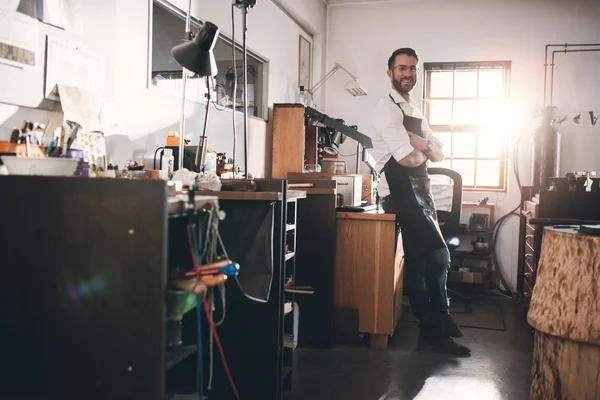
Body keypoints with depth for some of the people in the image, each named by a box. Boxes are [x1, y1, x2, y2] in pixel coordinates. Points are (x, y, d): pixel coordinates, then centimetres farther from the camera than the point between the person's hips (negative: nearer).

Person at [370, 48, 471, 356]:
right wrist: (423, 152, 2)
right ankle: (437, 324, 6)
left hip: (421, 191, 9)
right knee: (438, 256, -9)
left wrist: (422, 145, -8)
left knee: (419, 260, 11)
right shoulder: (387, 109, -10)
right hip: (400, 192, -9)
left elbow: (439, 154, 14)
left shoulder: (416, 112, 19)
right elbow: (407, 158, -20)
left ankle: (431, 328, 20)